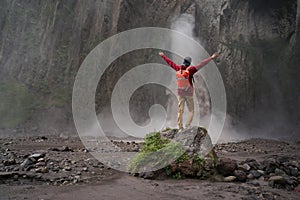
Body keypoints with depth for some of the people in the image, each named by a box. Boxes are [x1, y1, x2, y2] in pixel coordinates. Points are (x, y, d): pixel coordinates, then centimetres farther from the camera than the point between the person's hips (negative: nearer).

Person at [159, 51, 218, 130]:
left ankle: (180, 127, 8)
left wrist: (163, 56, 23)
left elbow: (170, 62, 8)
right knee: (191, 111, 7)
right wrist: (211, 58, -19)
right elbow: (201, 64, -21)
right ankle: (187, 125, -6)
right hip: (189, 93, -4)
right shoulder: (190, 70, -18)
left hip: (180, 93, 4)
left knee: (180, 110, 8)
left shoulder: (178, 69, -5)